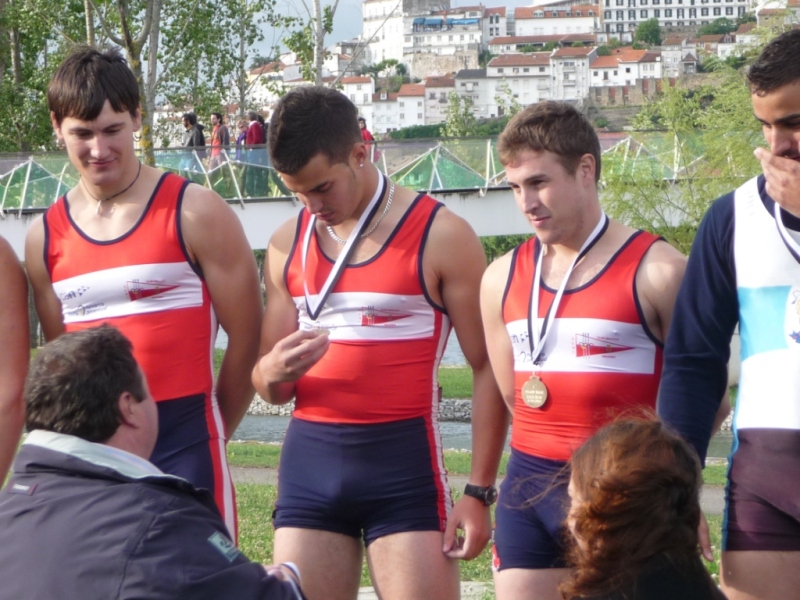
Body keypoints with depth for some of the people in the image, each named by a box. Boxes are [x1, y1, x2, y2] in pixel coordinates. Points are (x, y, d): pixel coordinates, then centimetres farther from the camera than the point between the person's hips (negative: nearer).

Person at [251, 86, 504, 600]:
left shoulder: (440, 236, -4)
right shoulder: (287, 245, 11)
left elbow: (489, 368, -4)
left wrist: (480, 491, -9)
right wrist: (273, 374, -9)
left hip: (404, 461, -5)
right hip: (309, 460, 5)